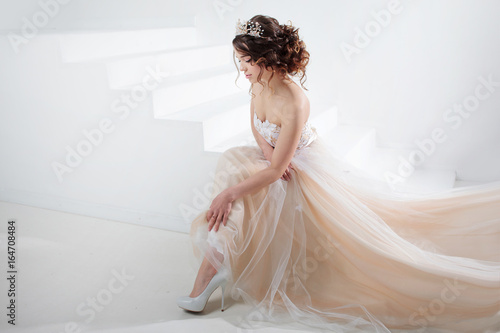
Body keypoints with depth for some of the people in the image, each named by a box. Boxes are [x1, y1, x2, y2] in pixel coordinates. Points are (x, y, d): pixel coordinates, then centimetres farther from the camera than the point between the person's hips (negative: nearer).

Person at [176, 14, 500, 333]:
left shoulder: (293, 103, -35)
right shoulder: (259, 84, -9)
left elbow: (276, 170, -31)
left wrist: (229, 192, -29)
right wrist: (265, 147, -11)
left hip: (306, 171, -9)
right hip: (273, 157, 9)